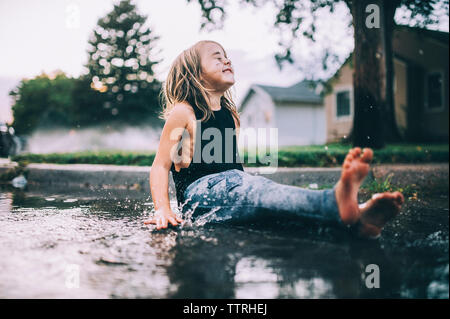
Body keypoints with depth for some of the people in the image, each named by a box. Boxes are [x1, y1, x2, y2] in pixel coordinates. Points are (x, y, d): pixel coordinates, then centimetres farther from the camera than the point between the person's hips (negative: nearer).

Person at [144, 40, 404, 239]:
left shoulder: (230, 114, 21)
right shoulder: (183, 112, 0)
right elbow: (161, 165, -4)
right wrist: (163, 209, -16)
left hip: (232, 185, 7)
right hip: (201, 192, -6)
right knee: (256, 191, -36)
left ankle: (357, 219, -53)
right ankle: (336, 202, -65)